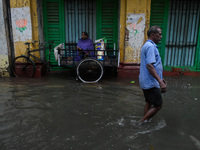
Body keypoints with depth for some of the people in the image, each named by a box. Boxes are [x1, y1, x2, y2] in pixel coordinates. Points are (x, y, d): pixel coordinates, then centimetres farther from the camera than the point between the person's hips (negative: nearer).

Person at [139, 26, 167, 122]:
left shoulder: (147, 45, 17)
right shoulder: (150, 46, -17)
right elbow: (149, 66, -27)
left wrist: (160, 79, 25)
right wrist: (160, 82, -29)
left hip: (146, 82, 10)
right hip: (151, 83, -10)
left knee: (149, 103, 18)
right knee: (158, 105, 0)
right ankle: (142, 122, 7)